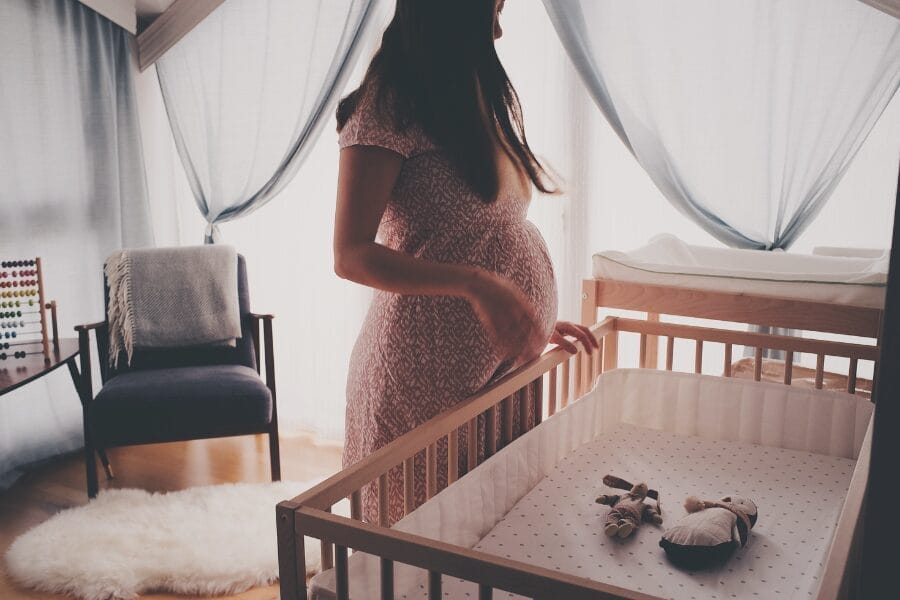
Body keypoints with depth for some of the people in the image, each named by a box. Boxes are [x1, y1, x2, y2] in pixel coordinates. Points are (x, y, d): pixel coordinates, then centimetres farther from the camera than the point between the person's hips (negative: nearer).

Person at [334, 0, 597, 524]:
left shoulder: (475, 99, 15)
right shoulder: (390, 105, -11)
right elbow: (351, 256, -17)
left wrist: (536, 322, 13)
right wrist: (477, 285, -27)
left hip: (501, 362, 8)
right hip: (431, 367, -7)